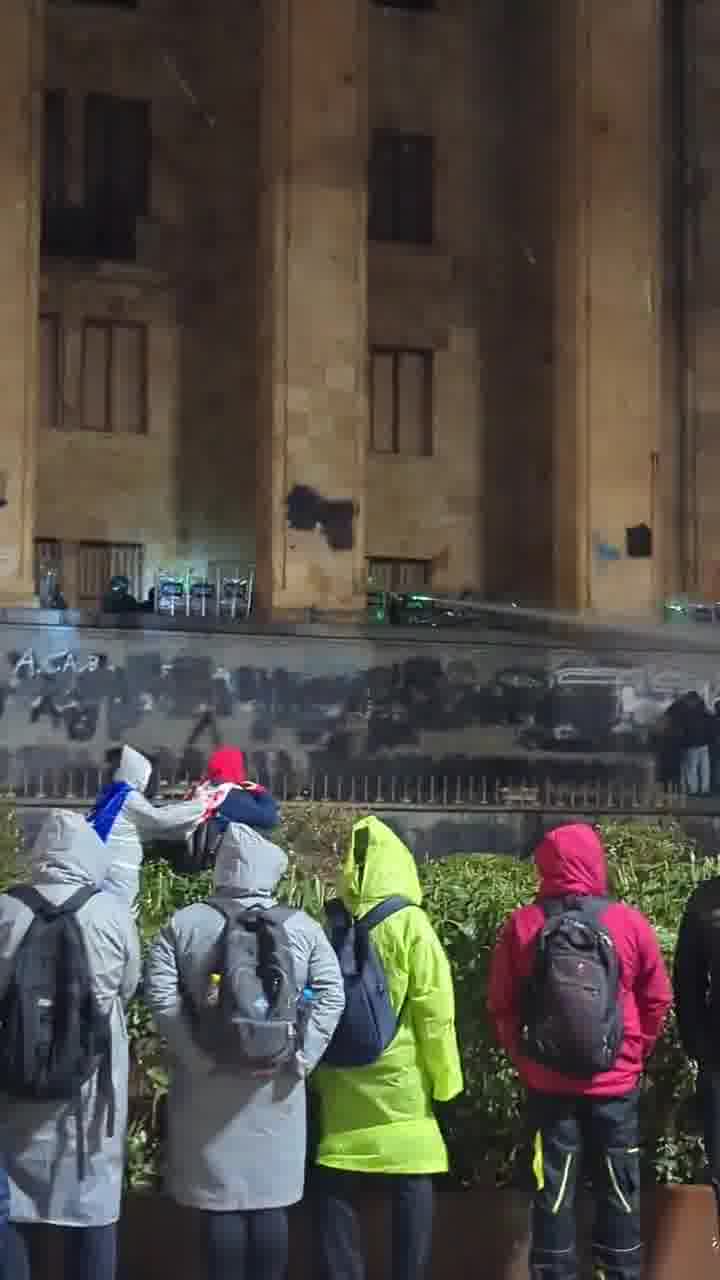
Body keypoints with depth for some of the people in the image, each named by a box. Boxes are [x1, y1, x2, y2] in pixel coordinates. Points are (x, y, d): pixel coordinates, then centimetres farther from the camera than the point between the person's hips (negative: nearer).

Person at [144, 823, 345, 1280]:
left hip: (210, 1087, -1)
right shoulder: (302, 926, 2)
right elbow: (331, 996, -4)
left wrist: (202, 1058, -8)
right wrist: (301, 1057, -3)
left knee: (220, 1200, 3)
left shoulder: (184, 924, -1)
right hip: (276, 1086, 1)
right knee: (271, 1201, 8)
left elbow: (161, 996, -10)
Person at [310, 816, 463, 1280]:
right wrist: (445, 1079, 0)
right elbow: (434, 1013, -9)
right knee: (411, 1188, 7)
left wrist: (314, 1068, 19)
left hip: (337, 1082, 3)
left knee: (334, 1189, 11)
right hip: (399, 1082, -3)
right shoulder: (410, 925, -9)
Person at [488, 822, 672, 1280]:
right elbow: (657, 1000, 2)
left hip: (547, 1084, 1)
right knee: (620, 1191, 12)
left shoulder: (522, 926, -5)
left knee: (552, 1192, 8)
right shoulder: (629, 923, -7)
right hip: (616, 1084, 0)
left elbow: (502, 1007, 1)